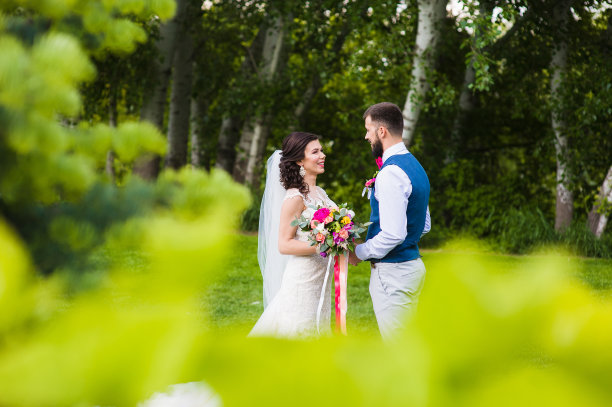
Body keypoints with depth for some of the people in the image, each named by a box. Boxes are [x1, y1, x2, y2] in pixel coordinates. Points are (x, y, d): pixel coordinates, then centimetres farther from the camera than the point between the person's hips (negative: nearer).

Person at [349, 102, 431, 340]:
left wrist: (360, 253, -10)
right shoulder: (414, 165, 13)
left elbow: (394, 234, -25)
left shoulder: (391, 173, -19)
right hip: (412, 264, 10)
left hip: (393, 273, -10)